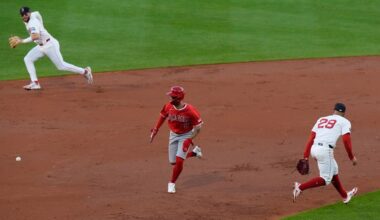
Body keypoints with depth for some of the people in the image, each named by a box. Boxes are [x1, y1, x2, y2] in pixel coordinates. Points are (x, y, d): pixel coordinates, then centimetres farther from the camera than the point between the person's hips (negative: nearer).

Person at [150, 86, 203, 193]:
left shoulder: (190, 111, -29)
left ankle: (172, 183, 6)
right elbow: (163, 116, 5)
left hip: (186, 135, -5)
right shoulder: (168, 107, -17)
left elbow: (198, 127, -19)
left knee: (179, 160, -16)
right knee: (173, 162, 9)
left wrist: (190, 139, -26)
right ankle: (194, 152, 34)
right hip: (173, 135, 5)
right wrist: (156, 129, 4)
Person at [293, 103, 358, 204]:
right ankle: (301, 187, -16)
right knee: (326, 179, 0)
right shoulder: (344, 122, 8)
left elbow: (311, 138, 15)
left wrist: (306, 156, 12)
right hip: (325, 150, -7)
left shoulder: (321, 119, 23)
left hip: (314, 149, 7)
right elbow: (346, 140, -7)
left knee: (333, 170, 25)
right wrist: (352, 157, 0)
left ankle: (345, 196, 38)